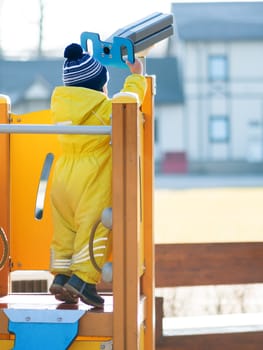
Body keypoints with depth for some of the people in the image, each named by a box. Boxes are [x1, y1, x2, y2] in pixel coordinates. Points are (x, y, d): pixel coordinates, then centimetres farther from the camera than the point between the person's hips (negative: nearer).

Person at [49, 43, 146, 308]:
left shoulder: (59, 100, 5)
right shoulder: (103, 107, -14)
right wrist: (136, 76, 15)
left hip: (64, 175, 7)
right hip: (93, 179, -7)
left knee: (65, 227, 13)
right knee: (95, 226, -6)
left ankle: (60, 276, 8)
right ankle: (83, 279, -14)